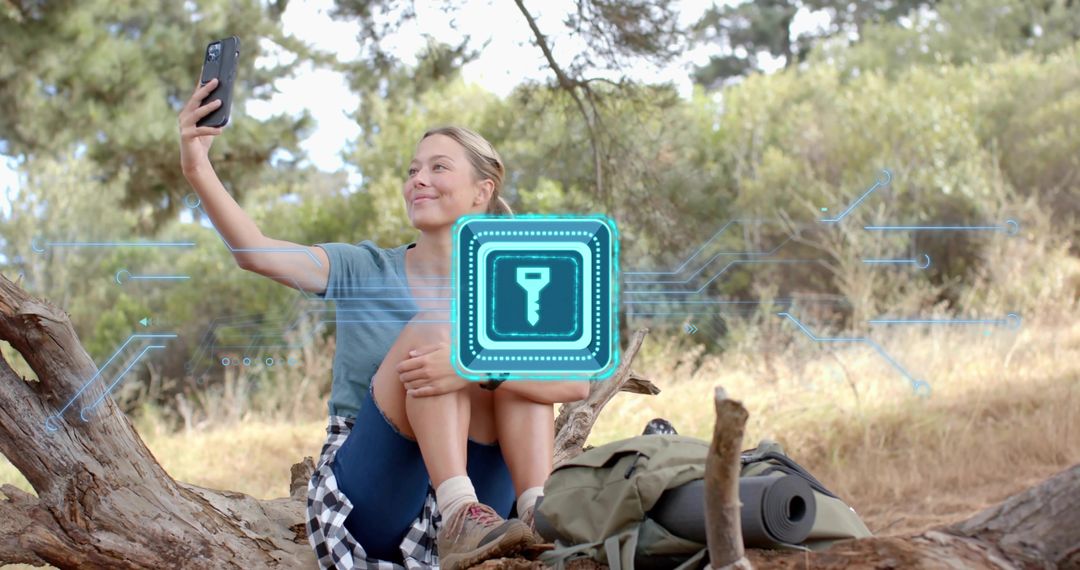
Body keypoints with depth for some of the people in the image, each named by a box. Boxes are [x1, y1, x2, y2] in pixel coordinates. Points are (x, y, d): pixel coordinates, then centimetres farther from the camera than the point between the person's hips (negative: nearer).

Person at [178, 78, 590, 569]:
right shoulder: (365, 271, 6)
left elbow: (576, 381, -15)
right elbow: (254, 252, -12)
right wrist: (198, 168, -27)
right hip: (369, 506, -1)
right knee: (431, 326, -20)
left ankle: (536, 508, -31)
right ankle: (459, 514, -38)